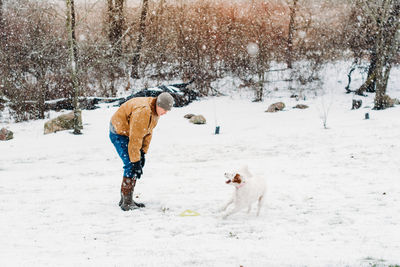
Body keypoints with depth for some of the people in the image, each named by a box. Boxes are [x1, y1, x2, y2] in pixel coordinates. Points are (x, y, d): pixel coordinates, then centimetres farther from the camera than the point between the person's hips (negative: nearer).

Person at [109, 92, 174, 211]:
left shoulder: (156, 111, -3)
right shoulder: (143, 111, -34)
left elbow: (148, 132, 6)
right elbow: (135, 138, -33)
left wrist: (143, 153, 1)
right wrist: (135, 161, -30)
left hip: (128, 133, 9)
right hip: (119, 133, -9)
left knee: (138, 165, 7)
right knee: (131, 166, -18)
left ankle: (126, 199, 15)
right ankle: (126, 202, -15)